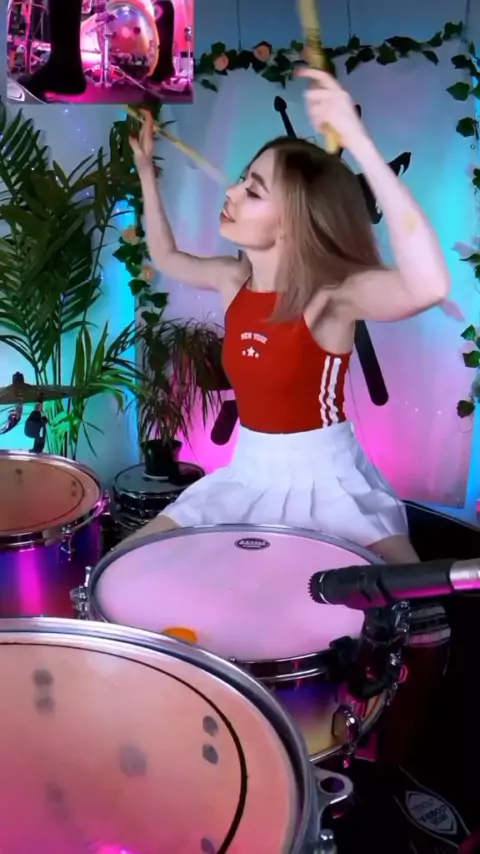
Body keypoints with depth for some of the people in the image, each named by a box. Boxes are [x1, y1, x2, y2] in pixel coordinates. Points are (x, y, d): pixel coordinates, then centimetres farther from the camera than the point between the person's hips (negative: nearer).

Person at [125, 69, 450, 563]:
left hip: (327, 477, -5)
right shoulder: (234, 280, -2)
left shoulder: (332, 292, -22)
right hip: (248, 473, 6)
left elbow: (429, 286, -44)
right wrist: (146, 169, 16)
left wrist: (358, 142, -46)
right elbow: (166, 257, 21)